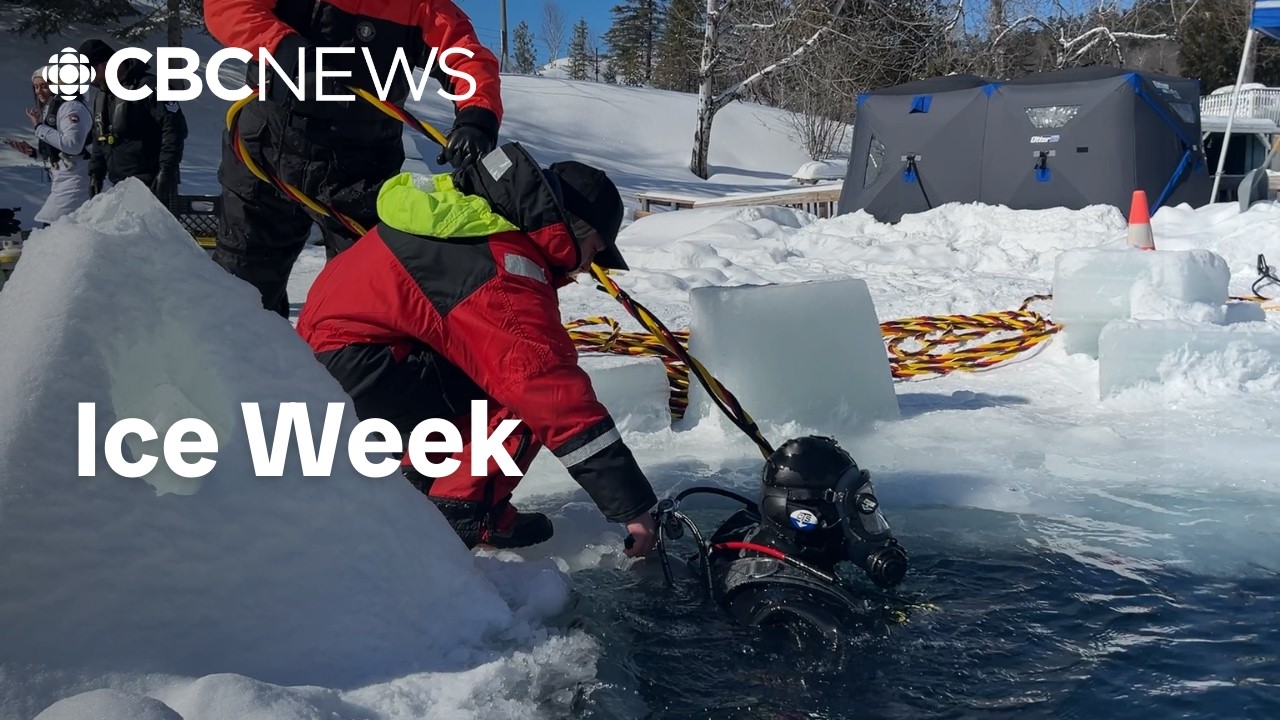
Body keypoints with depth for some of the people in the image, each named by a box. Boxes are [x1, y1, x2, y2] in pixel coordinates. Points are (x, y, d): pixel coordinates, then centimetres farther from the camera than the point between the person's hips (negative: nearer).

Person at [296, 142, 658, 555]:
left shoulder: (475, 208, 5)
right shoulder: (504, 275, -22)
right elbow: (557, 396, -26)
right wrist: (633, 505, -24)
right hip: (351, 367, -10)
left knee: (505, 375, 18)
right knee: (528, 394, -14)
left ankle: (415, 484, 21)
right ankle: (464, 513, -4)